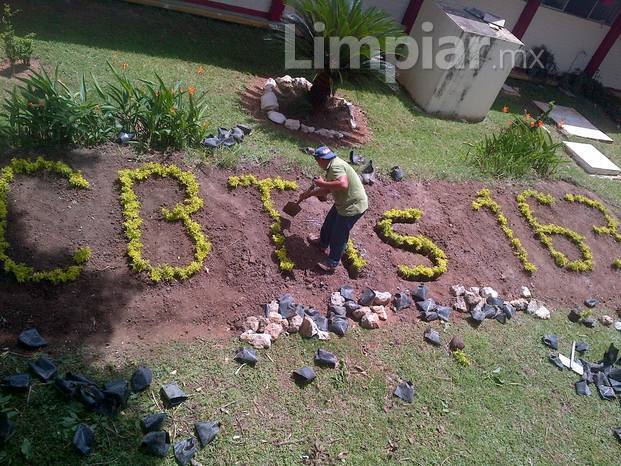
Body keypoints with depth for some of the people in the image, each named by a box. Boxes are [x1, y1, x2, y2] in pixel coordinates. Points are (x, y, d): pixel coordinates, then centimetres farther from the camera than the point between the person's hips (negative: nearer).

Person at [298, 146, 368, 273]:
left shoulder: (336, 166, -25)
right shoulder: (333, 166, 7)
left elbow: (343, 184, -42)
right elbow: (327, 190, 15)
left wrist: (322, 183, -29)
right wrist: (307, 194, 18)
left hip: (353, 206, -10)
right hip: (343, 203, 10)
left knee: (339, 234, 6)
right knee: (329, 222, 27)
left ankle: (332, 263, 25)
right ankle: (323, 243, 53)